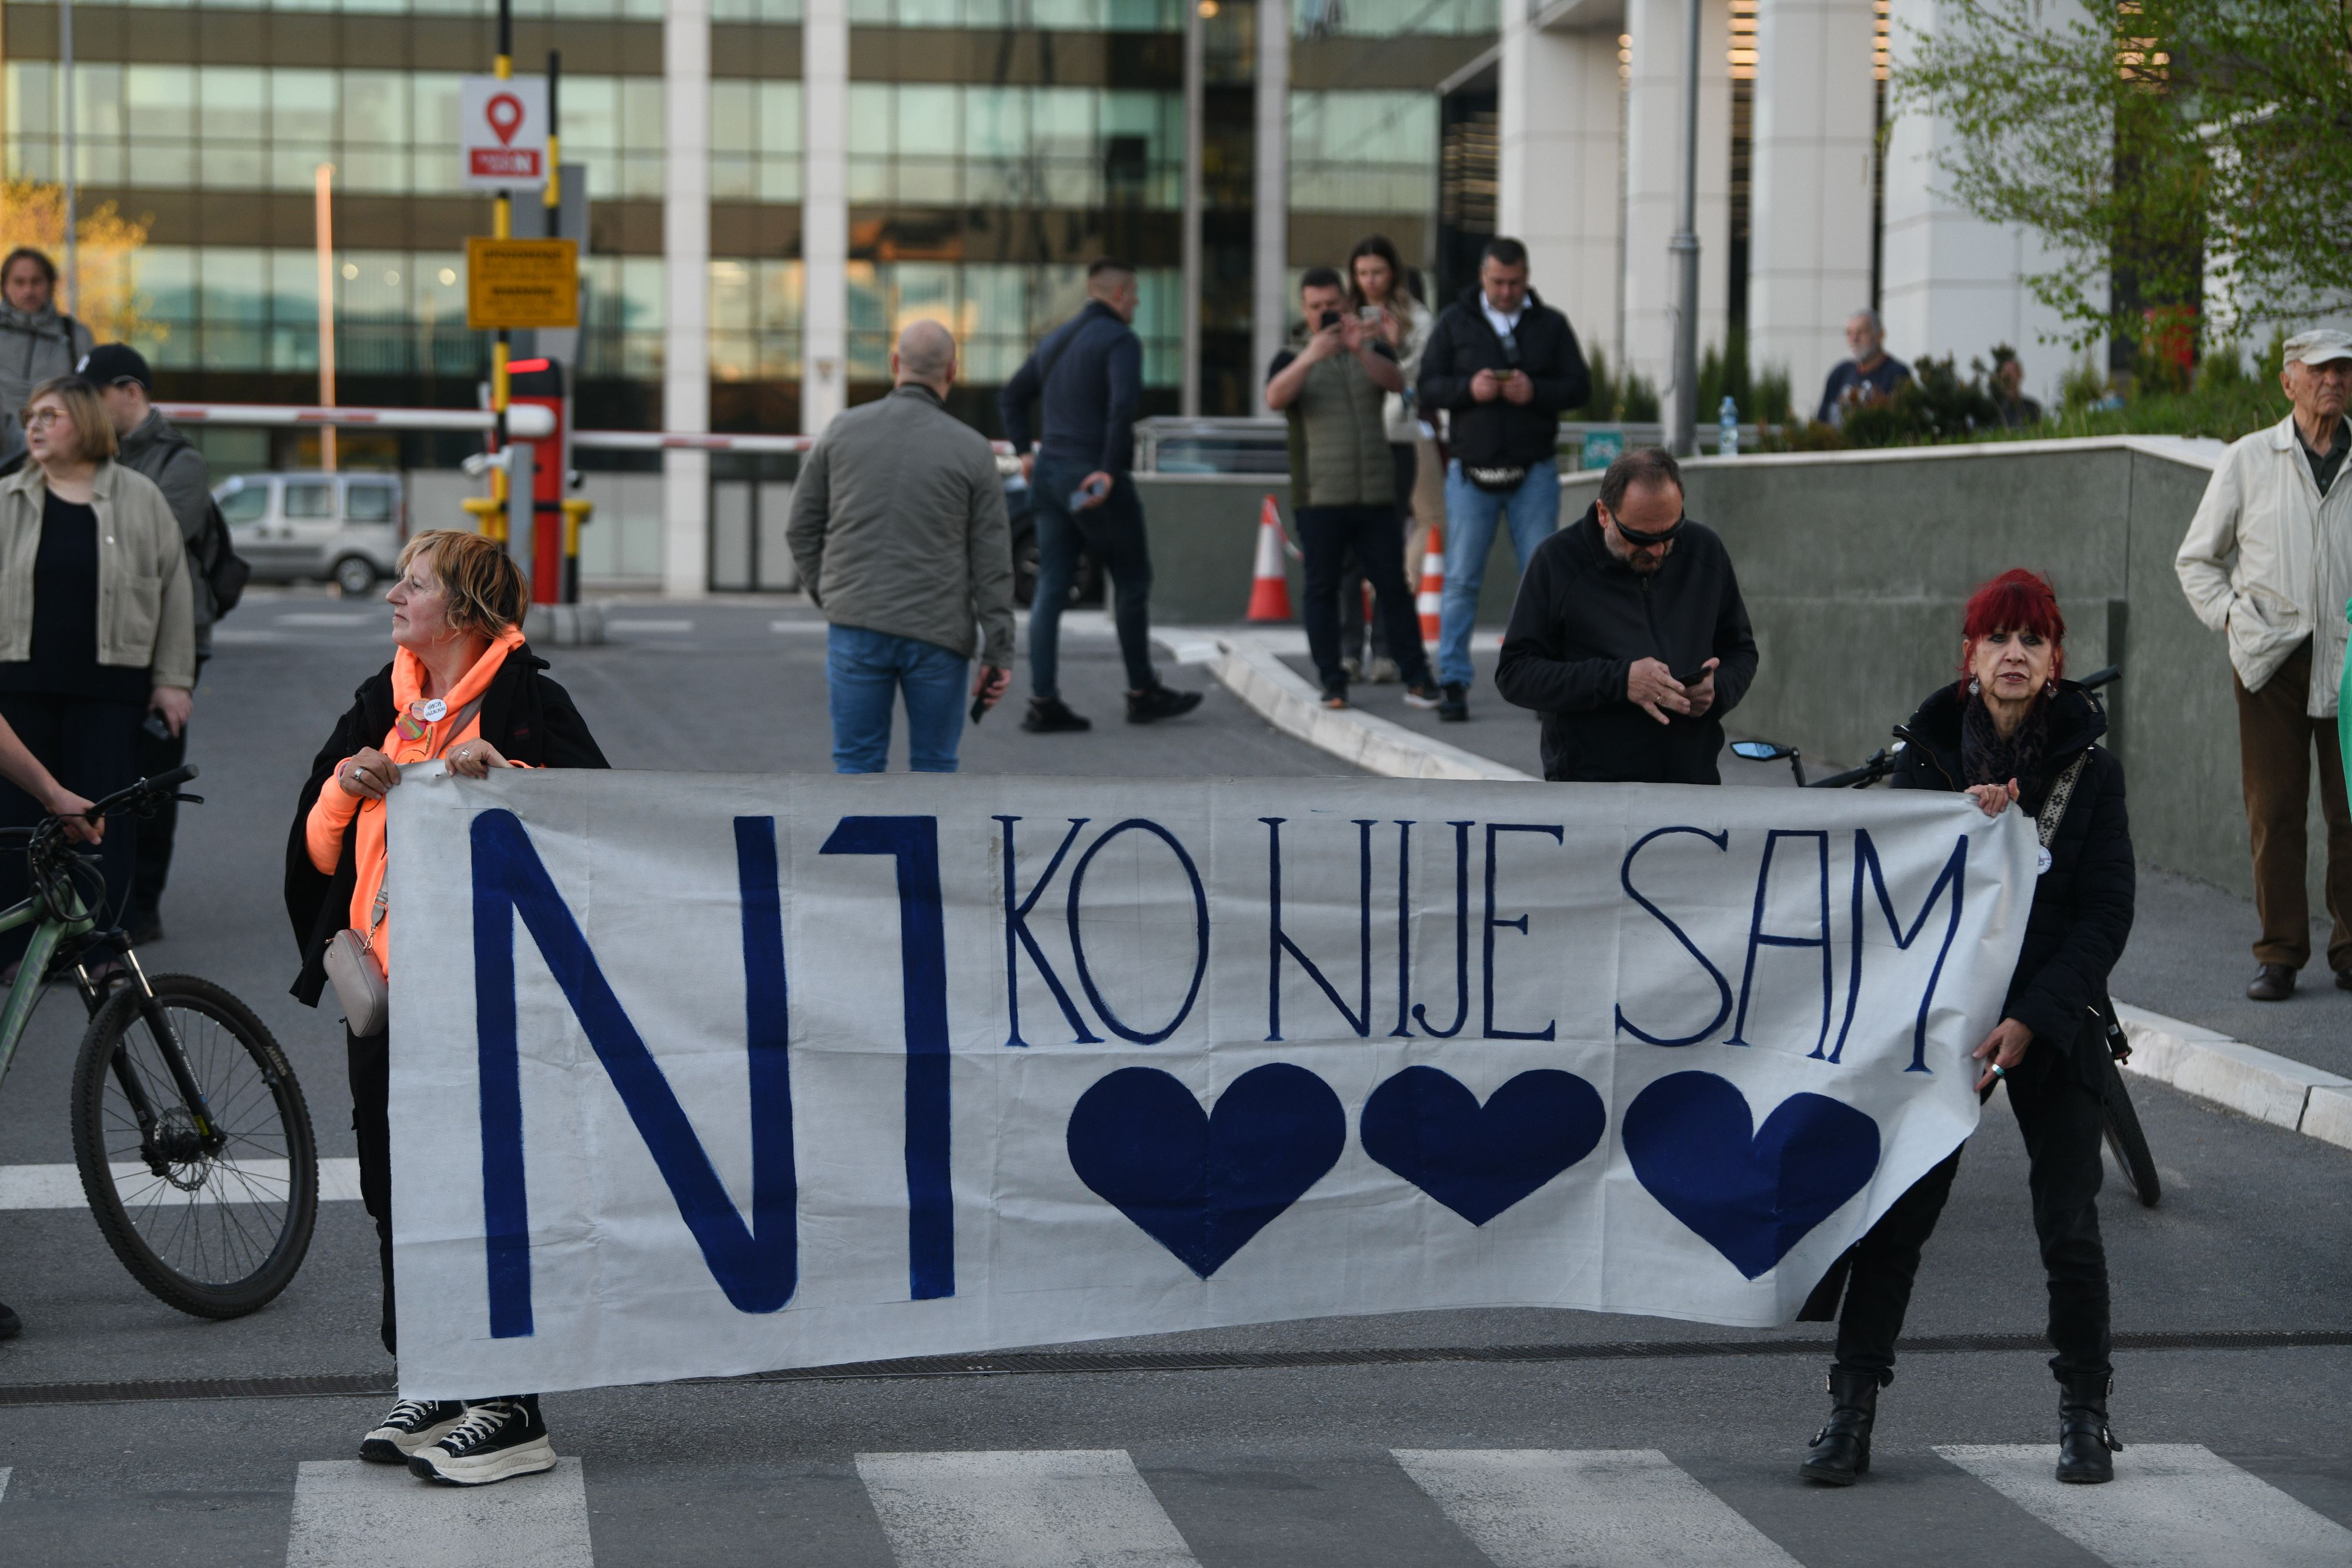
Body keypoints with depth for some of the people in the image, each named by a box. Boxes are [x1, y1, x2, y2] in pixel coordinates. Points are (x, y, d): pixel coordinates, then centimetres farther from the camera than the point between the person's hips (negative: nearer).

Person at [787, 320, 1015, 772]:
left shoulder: (843, 431, 3)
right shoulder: (972, 451, -2)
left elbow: (802, 529, 7)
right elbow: (992, 563, -4)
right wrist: (998, 654, 0)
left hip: (856, 630, 1)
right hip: (936, 634, -1)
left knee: (857, 764, 7)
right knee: (934, 768, 10)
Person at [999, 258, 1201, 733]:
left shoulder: (1057, 339, 17)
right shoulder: (1120, 340, -10)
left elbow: (1013, 395, 23)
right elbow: (1124, 404, -25)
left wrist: (1025, 451, 18)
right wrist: (1110, 469, -23)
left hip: (1050, 474, 8)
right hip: (1096, 479, -7)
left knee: (1050, 588, 5)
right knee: (1132, 583, 7)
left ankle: (1043, 702, 0)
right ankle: (1143, 693, 15)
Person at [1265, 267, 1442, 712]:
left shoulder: (1372, 349, 12)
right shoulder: (1293, 358, 7)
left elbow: (1396, 381, -9)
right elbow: (1275, 398, -14)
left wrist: (1360, 350, -28)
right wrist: (1309, 358, -30)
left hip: (1376, 493, 1)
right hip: (1319, 497, -1)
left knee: (1393, 586, 1)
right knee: (1323, 588, -1)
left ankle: (1416, 678, 5)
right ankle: (1332, 683, 4)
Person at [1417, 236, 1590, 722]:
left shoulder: (1551, 325, 6)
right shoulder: (1455, 323, 3)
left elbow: (1580, 386, 2)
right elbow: (1427, 387, 0)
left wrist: (1536, 391, -17)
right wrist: (1468, 388, -19)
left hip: (1534, 474, 1)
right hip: (1471, 472, -1)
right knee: (1461, 581, -1)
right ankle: (1454, 682, 3)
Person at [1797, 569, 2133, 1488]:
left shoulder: (2091, 770, -2)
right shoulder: (1928, 757, 2)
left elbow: (2106, 915, -5)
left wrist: (2032, 1022, -15)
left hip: (2054, 1025, -1)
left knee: (2070, 1230, -1)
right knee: (1892, 1216, -3)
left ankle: (2084, 1413, 16)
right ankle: (1851, 1414, 4)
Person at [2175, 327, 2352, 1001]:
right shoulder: (2248, 459, 7)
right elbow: (2196, 559, 14)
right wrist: (2232, 617, -1)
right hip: (2272, 661, -1)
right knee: (2274, 812, -1)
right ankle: (2278, 955, 5)